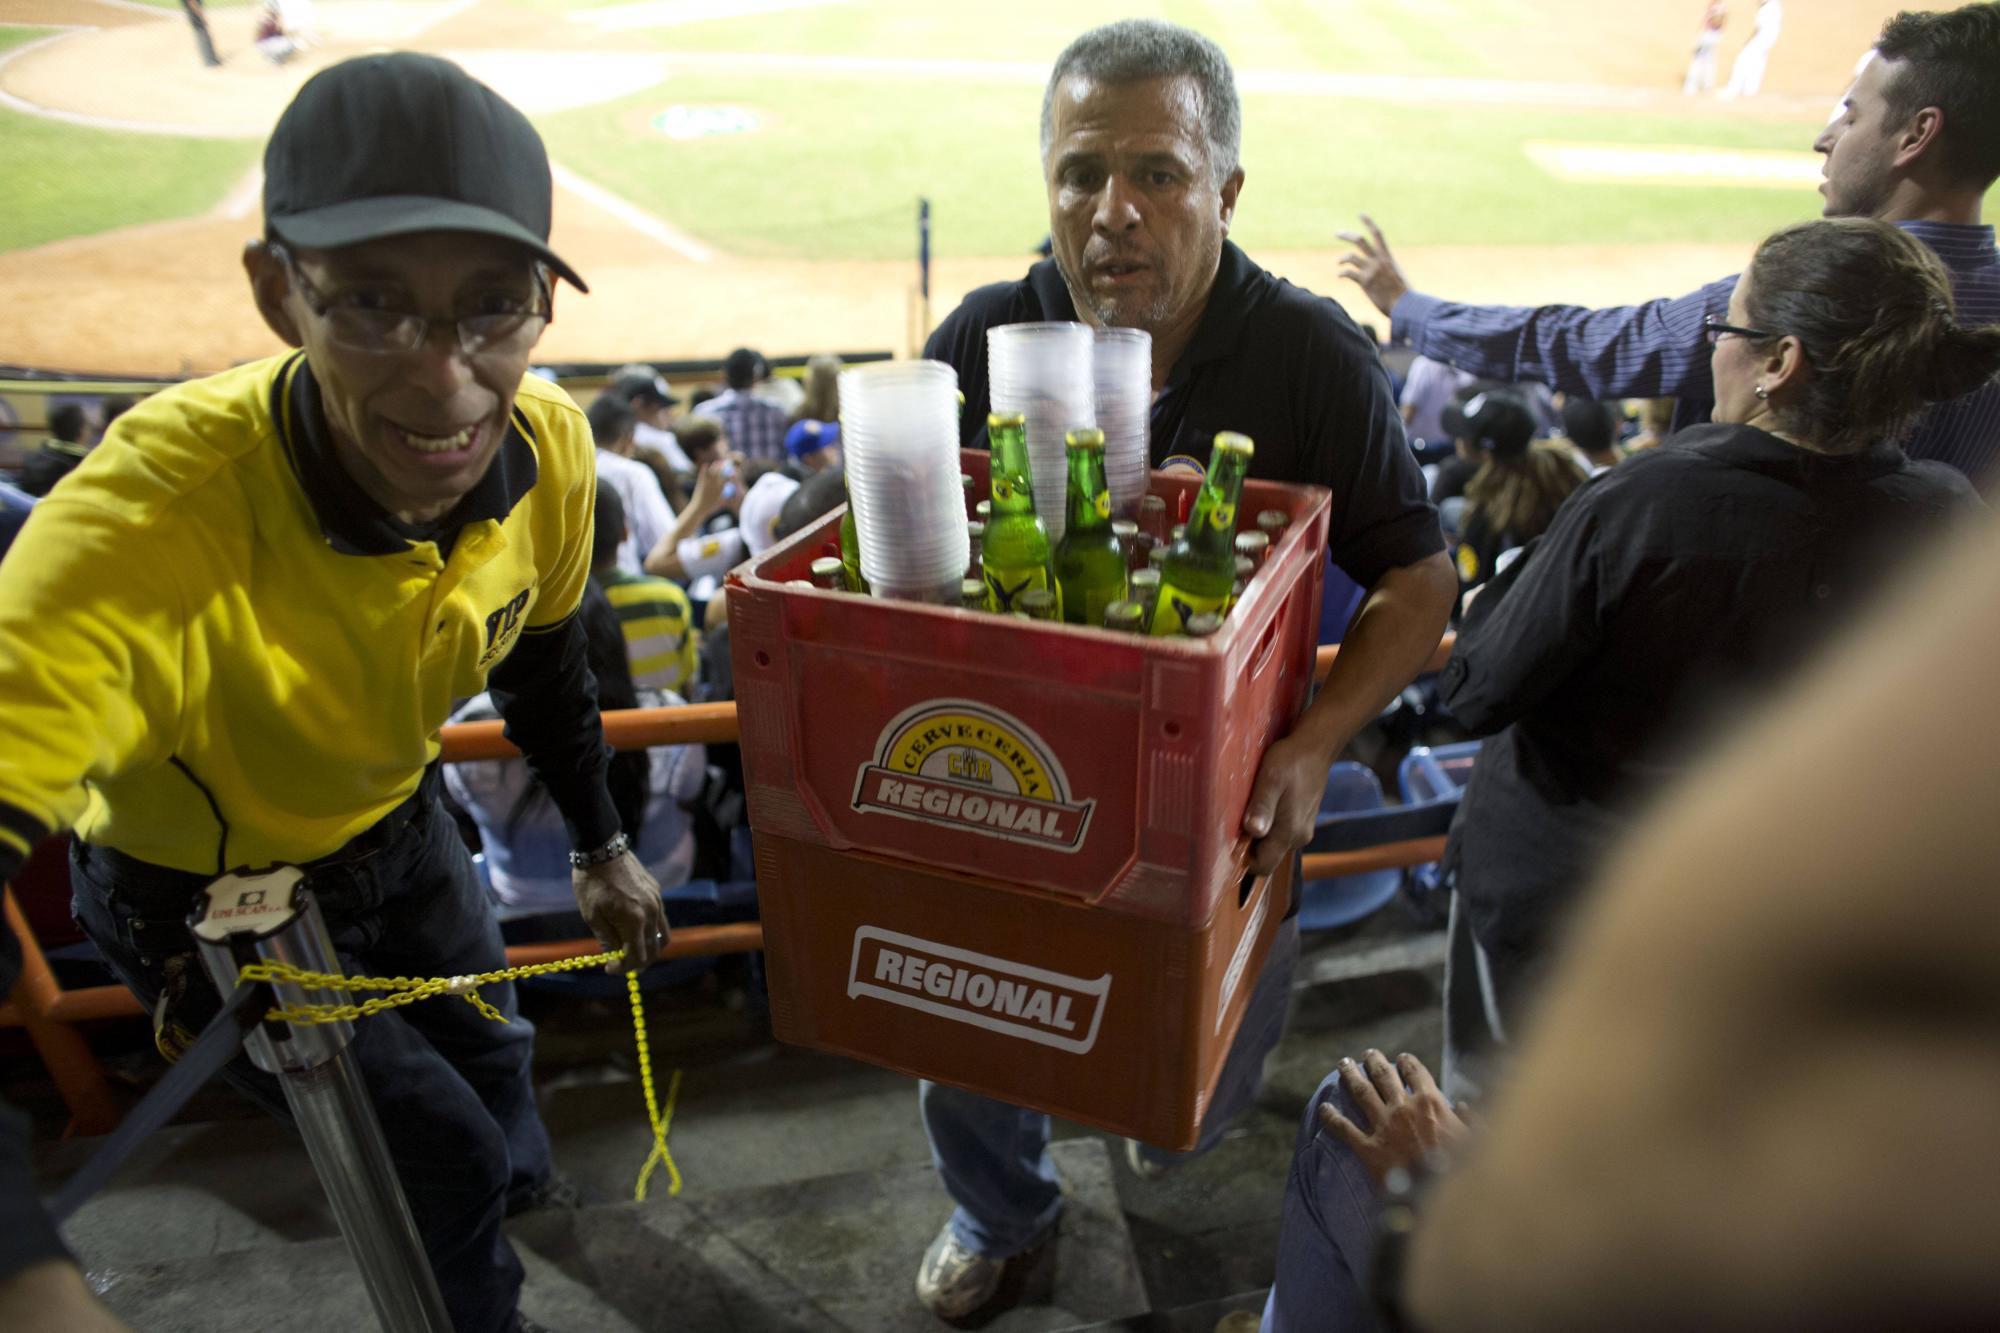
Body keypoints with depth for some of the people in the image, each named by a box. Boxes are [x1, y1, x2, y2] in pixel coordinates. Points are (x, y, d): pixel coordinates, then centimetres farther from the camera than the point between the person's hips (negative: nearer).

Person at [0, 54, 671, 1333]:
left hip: (388, 821, 5)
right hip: (196, 894, -4)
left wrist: (601, 846, 6)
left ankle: (522, 1181, 63)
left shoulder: (548, 446, -24)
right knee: (440, 1148, 5)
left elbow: (539, 654, -4)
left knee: (490, 1047, 26)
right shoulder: (154, 508, -42)